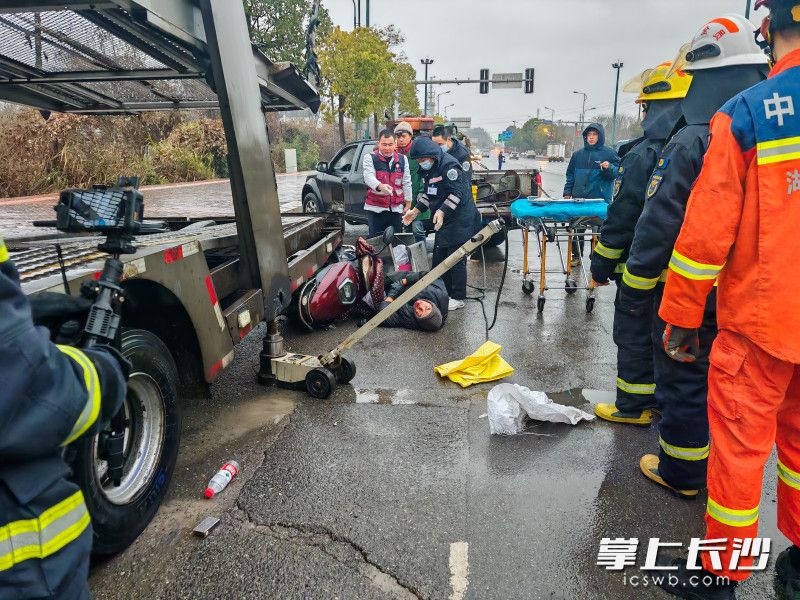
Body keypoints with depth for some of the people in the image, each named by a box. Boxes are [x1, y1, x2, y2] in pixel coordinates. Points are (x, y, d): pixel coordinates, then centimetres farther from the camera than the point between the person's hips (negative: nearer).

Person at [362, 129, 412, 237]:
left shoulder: (403, 159, 9)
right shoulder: (370, 158, -2)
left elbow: (407, 182, 12)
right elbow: (369, 177, -19)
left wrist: (408, 202, 10)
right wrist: (380, 186, -40)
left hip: (396, 209, 3)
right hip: (376, 208, -3)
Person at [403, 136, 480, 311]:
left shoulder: (449, 165, -18)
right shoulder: (427, 169, 11)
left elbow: (457, 192, -24)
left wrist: (441, 211, -31)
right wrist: (416, 210, 11)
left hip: (459, 220, -10)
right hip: (443, 219, 10)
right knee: (439, 257, 14)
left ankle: (458, 298, 4)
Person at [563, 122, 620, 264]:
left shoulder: (609, 153, 0)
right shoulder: (578, 154, 12)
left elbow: (618, 172, -3)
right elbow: (570, 175, 17)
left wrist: (609, 168, -22)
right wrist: (567, 192, 11)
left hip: (600, 200, -4)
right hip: (579, 199, 4)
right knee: (578, 229, 10)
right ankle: (576, 256, 21)